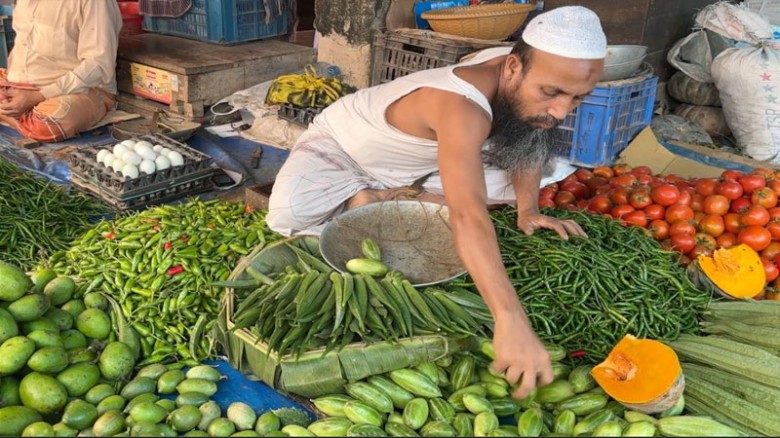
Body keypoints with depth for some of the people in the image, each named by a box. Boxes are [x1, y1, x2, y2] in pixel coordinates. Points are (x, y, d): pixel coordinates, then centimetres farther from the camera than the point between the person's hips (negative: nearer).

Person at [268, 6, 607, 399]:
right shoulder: (462, 108, -44)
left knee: (514, 183, -6)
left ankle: (398, 197, 0)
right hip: (340, 143, -6)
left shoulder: (520, 81, -19)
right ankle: (368, 199, -6)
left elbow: (526, 137, 1)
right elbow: (468, 215, -57)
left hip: (410, 166, 7)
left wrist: (528, 209, -14)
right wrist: (511, 321, -66)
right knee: (290, 210, -36)